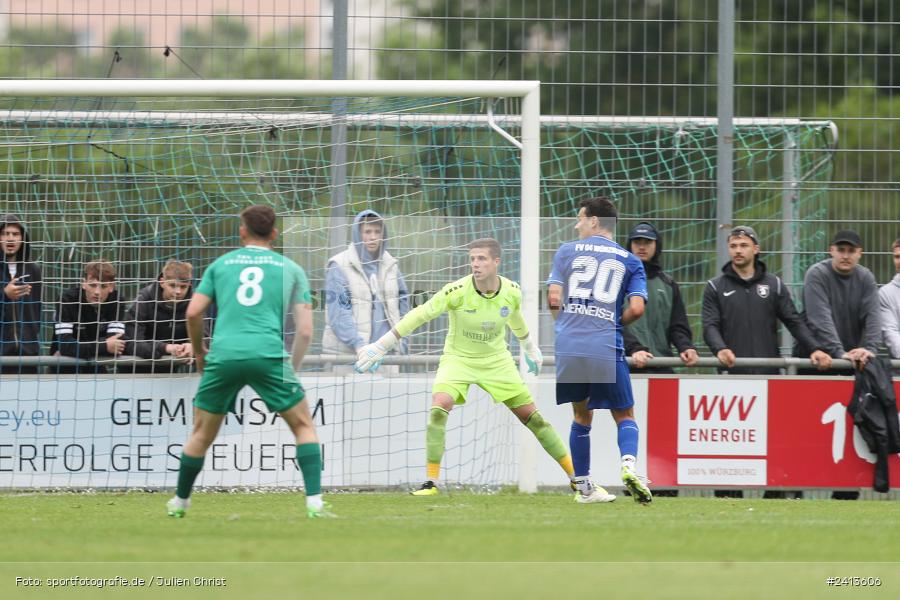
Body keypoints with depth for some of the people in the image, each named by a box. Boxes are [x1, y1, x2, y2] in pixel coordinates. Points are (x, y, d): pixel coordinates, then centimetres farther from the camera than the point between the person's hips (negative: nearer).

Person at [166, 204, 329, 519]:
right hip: (268, 354, -1)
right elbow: (305, 330, 10)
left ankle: (179, 502, 27)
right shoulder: (291, 269, 16)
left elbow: (193, 312, 11)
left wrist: (199, 351, 27)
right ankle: (314, 502, -3)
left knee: (202, 434, 17)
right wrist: (292, 369, 19)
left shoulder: (221, 264, 18)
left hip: (223, 354, 1)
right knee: (304, 426, 10)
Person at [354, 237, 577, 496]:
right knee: (438, 409, -28)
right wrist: (380, 347, -22)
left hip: (497, 360, 2)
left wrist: (529, 346, 30)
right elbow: (420, 316, -21)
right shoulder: (457, 291, -24)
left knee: (533, 417, 2)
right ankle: (431, 482, -20)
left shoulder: (512, 292, -12)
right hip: (458, 359, -2)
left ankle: (575, 476, 15)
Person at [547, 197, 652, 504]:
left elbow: (554, 298, 3)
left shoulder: (567, 251, 10)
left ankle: (583, 486, 18)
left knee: (582, 415, 18)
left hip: (568, 344, 1)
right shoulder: (630, 261, 11)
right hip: (607, 349, -1)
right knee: (624, 415, 10)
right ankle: (629, 463, -19)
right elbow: (636, 308, 0)